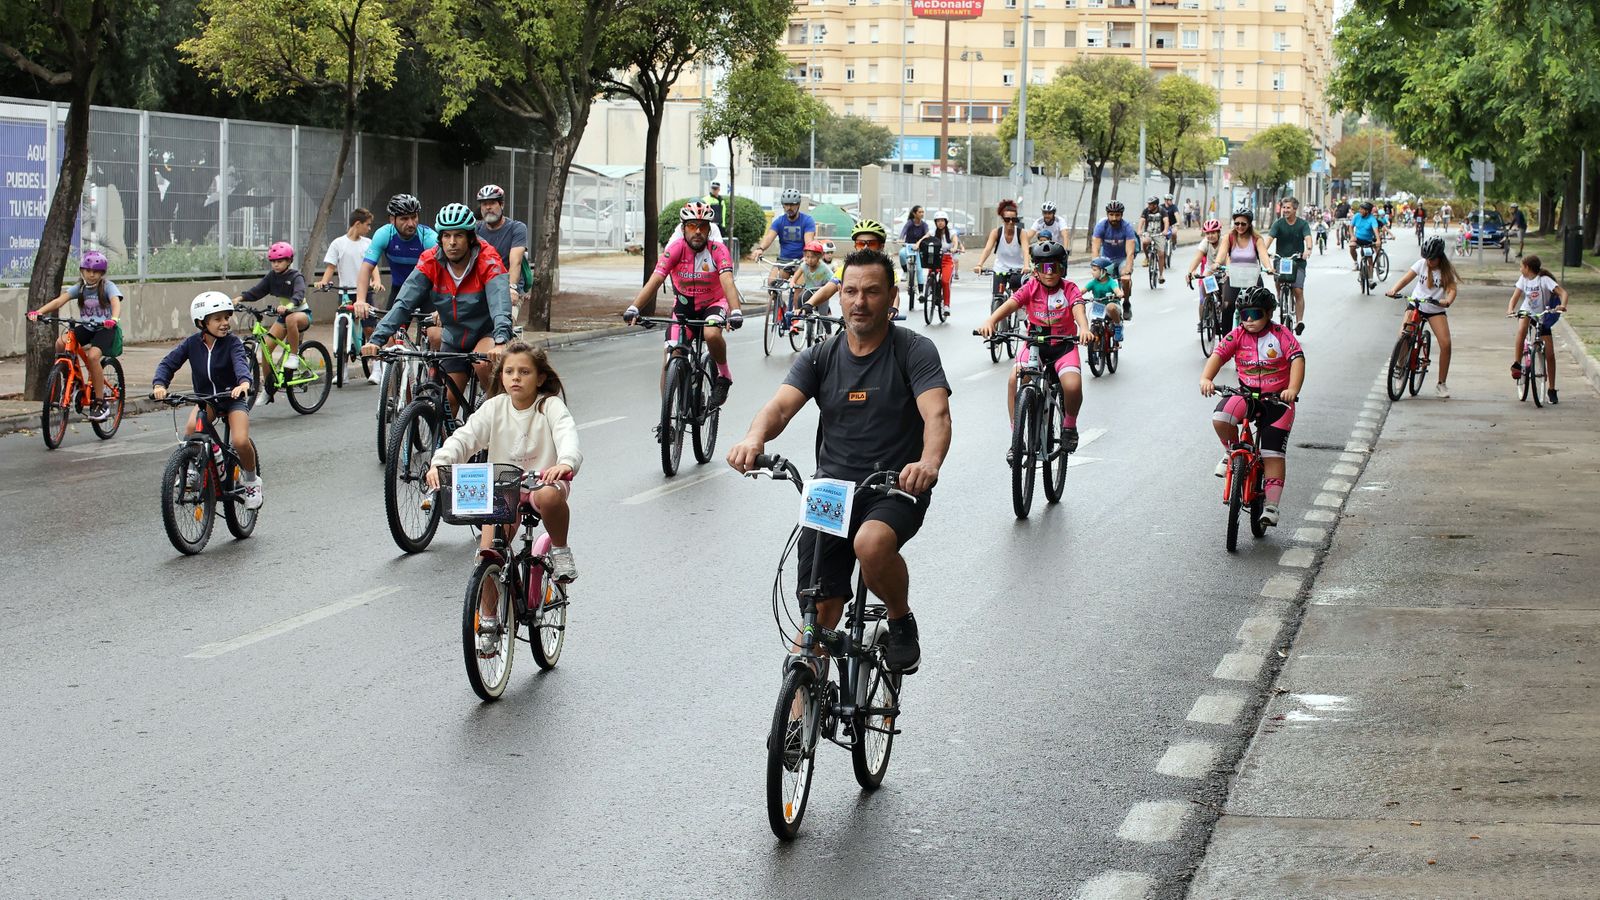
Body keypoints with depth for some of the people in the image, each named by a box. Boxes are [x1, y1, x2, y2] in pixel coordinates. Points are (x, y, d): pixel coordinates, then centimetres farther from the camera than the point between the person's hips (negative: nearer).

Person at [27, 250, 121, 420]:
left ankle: (101, 404, -19)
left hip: (105, 329, -4)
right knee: (61, 343, -23)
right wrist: (38, 312, -29)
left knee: (93, 356, -30)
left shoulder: (107, 286, -9)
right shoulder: (80, 287, 1)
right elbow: (60, 300, -12)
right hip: (87, 328, 4)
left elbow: (116, 302, -29)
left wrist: (114, 319, -51)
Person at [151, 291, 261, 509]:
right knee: (191, 430, -28)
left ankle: (251, 480, 5)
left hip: (233, 397, -2)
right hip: (205, 399, 3)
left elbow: (240, 362, -33)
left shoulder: (232, 342, -15)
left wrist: (244, 382, -55)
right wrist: (159, 384, -28)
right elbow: (168, 363, -8)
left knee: (240, 442, -24)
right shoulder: (192, 343, -7)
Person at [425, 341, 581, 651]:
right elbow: (464, 437, -11)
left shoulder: (551, 406, -8)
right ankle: (488, 621, 2)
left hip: (543, 481, -3)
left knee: (550, 496, -40)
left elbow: (568, 435, -26)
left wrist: (566, 463, -49)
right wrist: (439, 462, -31)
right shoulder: (495, 408, 0)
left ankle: (560, 550, -11)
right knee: (488, 550, -14)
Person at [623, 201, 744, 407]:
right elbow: (655, 280, -28)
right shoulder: (675, 249, -19)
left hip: (713, 303, -2)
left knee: (712, 334, -35)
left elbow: (727, 282, -34)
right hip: (684, 306, 2)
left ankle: (724, 375, -6)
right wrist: (634, 308, -42)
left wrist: (735, 312, -52)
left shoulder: (718, 251, -21)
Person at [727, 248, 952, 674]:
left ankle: (902, 621, -5)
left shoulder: (914, 351, -6)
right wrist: (754, 438, -36)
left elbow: (937, 415, -21)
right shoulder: (819, 358, 4)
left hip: (896, 489, -3)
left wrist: (929, 462, -45)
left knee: (872, 543, -35)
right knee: (818, 617, -2)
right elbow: (781, 405, -11)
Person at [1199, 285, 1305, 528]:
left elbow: (1297, 359, -19)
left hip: (1277, 399, -2)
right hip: (1245, 394, 2)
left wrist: (1293, 389, -37)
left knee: (1274, 453, -8)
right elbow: (1218, 354, -12)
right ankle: (1231, 452, 2)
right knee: (1220, 418, -29)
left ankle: (1271, 506, -5)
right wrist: (1206, 378, -33)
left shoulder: (1281, 335, -7)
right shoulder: (1238, 335, 0)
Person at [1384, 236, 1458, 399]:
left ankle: (1441, 384, -1)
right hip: (1415, 305, 1)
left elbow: (1452, 289, -18)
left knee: (1445, 344, -15)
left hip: (1436, 310, -1)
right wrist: (1395, 290, -31)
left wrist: (1447, 301, -41)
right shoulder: (1422, 264, -3)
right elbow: (1407, 278, -12)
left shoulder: (1447, 271, -7)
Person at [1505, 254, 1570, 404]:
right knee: (1521, 329, -36)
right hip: (1526, 312, 2)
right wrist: (1510, 309, -29)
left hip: (1542, 317, -2)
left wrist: (1562, 305, -47)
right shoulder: (1523, 279, -3)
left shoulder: (1544, 280, -17)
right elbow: (1515, 296, -7)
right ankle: (1517, 364, -27)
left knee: (1550, 354, -2)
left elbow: (1562, 292, -26)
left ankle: (1551, 389, 9)